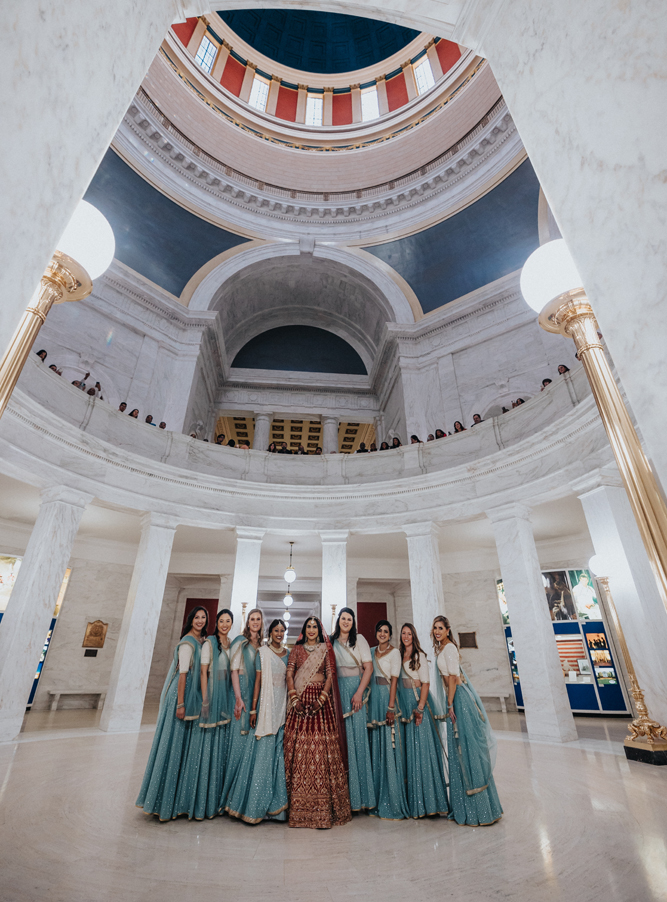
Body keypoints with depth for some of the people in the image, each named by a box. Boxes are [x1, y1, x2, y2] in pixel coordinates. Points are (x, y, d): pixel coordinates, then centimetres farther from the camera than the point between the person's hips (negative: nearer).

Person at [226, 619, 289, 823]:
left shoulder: (288, 654, 9)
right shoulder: (263, 652, -3)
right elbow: (258, 680, -4)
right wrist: (253, 709, -6)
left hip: (283, 705, 4)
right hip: (266, 704, -4)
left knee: (280, 751, 6)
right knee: (263, 750, -2)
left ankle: (275, 803, 19)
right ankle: (256, 806, 10)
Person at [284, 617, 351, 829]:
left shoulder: (326, 650, 8)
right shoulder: (296, 649, 10)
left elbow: (330, 676, 1)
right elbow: (289, 674, 4)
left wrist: (320, 699, -10)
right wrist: (294, 698, -9)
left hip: (321, 700, 0)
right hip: (300, 699, 1)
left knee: (322, 748, -5)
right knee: (299, 747, -2)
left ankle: (323, 809, 0)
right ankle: (298, 809, 7)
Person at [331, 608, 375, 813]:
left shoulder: (359, 639, 0)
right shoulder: (331, 640, 7)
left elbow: (368, 667, -4)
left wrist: (359, 693, -12)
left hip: (354, 689, -2)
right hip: (336, 691, 2)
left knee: (356, 736, 0)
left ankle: (359, 794, 11)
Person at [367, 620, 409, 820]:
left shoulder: (394, 652, -4)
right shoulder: (371, 652, 12)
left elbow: (394, 680, -9)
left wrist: (391, 707, -15)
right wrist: (367, 701, 6)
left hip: (387, 698, -5)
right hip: (373, 700, 5)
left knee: (389, 749, -2)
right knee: (375, 749, 9)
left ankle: (393, 804, 8)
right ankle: (377, 802, 20)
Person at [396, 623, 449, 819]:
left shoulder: (419, 656, -7)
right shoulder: (399, 656, 10)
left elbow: (426, 683, -11)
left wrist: (420, 707, -17)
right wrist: (398, 706, 9)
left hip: (418, 701, -6)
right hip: (404, 703, 6)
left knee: (421, 746, -3)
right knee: (408, 747, 9)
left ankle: (427, 799, 8)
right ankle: (414, 800, 21)